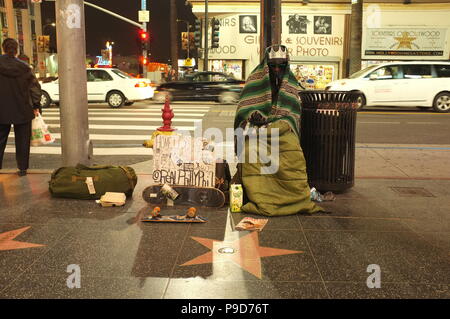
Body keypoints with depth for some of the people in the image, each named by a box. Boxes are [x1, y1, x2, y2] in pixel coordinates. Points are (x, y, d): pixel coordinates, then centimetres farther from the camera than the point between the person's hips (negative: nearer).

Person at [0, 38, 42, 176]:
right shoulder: (24, 67, -5)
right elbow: (35, 87, -4)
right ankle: (23, 168, 15)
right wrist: (36, 106, 2)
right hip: (23, 111, 0)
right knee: (22, 141, 10)